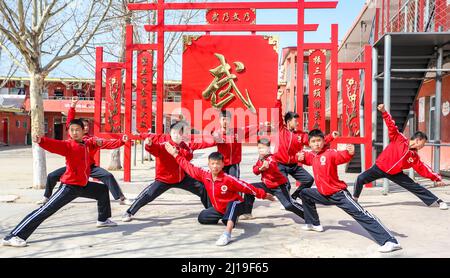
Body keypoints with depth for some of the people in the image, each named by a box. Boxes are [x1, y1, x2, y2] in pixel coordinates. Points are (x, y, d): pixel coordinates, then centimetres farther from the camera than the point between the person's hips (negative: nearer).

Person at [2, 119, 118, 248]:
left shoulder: (85, 143, 8)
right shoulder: (68, 145, -14)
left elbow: (91, 141, 35)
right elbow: (55, 145, -37)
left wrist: (95, 141, 15)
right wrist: (41, 140, -55)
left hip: (84, 185, 8)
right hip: (69, 186, -8)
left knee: (103, 190, 25)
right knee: (46, 210, -16)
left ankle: (103, 219, 45)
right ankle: (12, 237, -14)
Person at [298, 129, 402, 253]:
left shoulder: (330, 153, -17)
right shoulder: (312, 155, 4)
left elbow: (342, 157, -36)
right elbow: (306, 158, 27)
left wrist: (349, 153, -56)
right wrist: (301, 157, 6)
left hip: (339, 194, -8)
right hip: (323, 194, 8)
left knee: (361, 214, -18)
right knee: (304, 193, 18)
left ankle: (390, 241, -22)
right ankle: (314, 224, 32)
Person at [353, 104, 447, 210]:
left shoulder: (415, 156, 0)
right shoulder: (399, 139, -13)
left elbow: (423, 168, 7)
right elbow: (391, 126, -20)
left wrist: (437, 178, 2)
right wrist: (384, 112, -31)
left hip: (395, 173, 4)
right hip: (380, 168, -3)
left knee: (415, 187, 3)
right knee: (360, 179, -18)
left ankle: (437, 201, 18)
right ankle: (355, 199, 5)